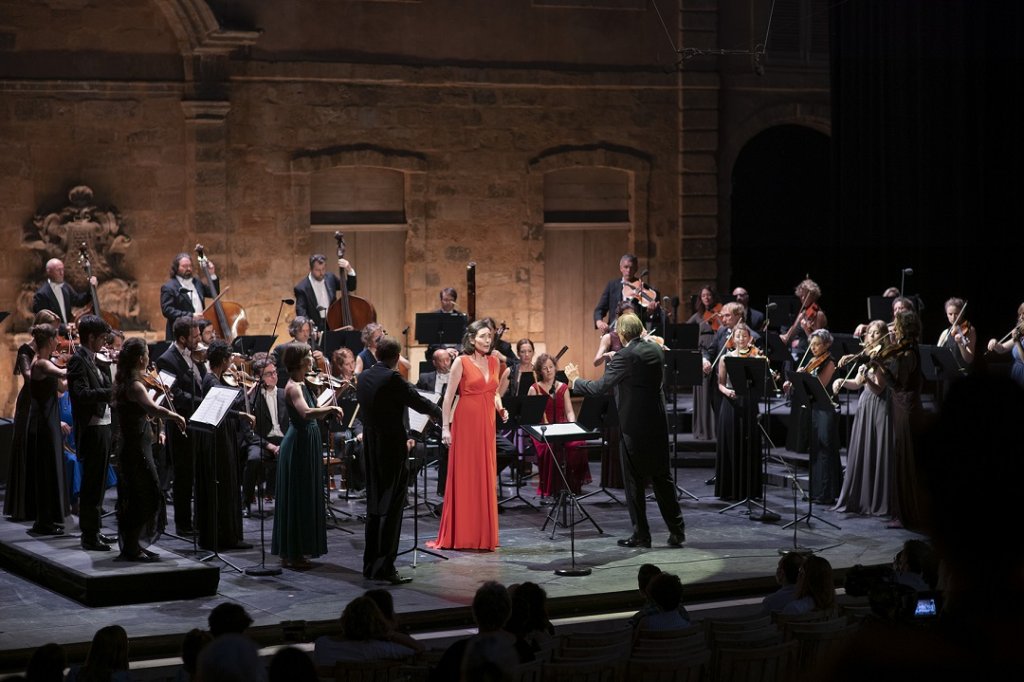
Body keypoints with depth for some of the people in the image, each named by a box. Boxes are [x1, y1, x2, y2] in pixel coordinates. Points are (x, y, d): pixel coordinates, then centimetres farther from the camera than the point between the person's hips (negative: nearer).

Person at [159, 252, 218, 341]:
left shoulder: (196, 282, 17)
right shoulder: (168, 287, -3)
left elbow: (214, 294, 25)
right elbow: (167, 310, -13)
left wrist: (212, 275, 13)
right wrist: (190, 316, -20)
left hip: (201, 331, 6)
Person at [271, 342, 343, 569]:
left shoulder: (302, 384, 11)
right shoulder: (293, 387, -17)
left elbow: (316, 413, 12)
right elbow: (306, 412, -35)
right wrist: (332, 408, -28)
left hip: (307, 445, 10)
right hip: (298, 446, -10)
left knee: (304, 498, 13)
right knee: (296, 499, -4)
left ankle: (295, 552, 19)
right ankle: (291, 554, 2)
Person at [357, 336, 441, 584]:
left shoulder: (364, 378, 8)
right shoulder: (392, 378, -16)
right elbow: (419, 402, -10)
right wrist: (440, 413, 11)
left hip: (371, 449, 8)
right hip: (392, 450, -8)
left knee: (374, 507, 15)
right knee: (391, 509, -4)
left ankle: (370, 564, 19)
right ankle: (385, 567, -5)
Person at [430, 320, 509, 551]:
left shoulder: (494, 362, 10)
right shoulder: (461, 362, -5)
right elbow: (449, 396, -5)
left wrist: (501, 409, 0)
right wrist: (445, 427, -10)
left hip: (487, 425, 5)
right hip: (465, 423, -5)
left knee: (486, 478, 6)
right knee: (463, 478, -1)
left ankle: (483, 534, 13)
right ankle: (459, 535, 5)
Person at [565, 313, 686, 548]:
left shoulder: (626, 356, -16)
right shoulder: (656, 350, 6)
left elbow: (600, 387, -18)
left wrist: (574, 381, -1)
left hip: (634, 426, -7)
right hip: (658, 423, 7)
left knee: (634, 481, 4)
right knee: (662, 478, 13)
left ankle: (641, 534, 8)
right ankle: (677, 531, 13)